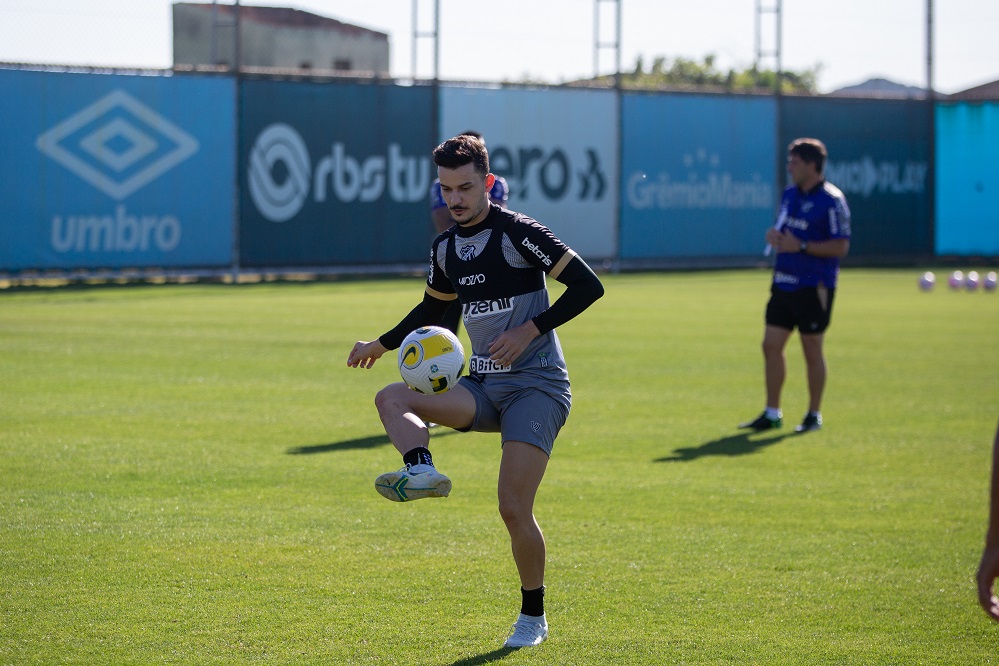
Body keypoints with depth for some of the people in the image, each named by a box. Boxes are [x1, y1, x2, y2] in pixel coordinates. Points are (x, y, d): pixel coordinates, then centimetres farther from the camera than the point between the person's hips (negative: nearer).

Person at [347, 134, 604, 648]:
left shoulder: (518, 233, -11)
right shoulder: (445, 249, 10)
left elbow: (588, 285, -13)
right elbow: (434, 306, 30)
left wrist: (530, 331, -19)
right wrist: (384, 344, 20)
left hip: (535, 385, -7)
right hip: (482, 387, 7)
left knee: (514, 508, -13)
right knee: (391, 398, -16)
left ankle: (533, 617, 4)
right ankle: (421, 471, -41)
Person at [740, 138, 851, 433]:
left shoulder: (831, 200, -13)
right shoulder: (789, 195, 12)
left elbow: (841, 246, -17)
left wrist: (801, 246, -21)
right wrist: (775, 234, 1)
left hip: (814, 287, -8)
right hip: (784, 284, 8)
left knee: (812, 350, 1)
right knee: (771, 345, 5)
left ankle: (814, 415, 12)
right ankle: (772, 414, 12)